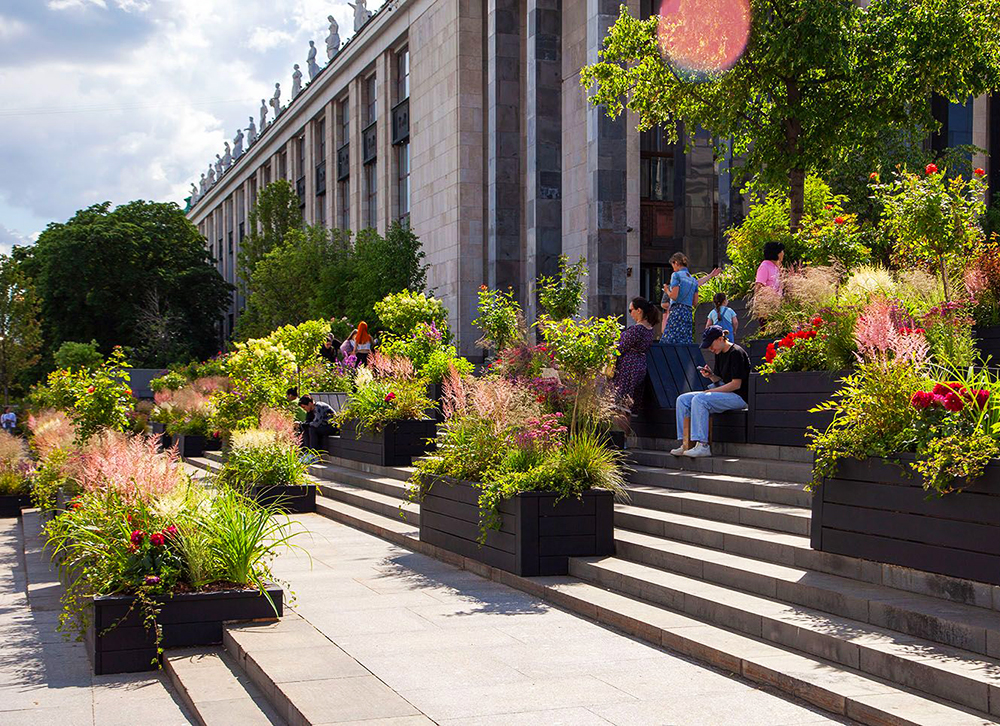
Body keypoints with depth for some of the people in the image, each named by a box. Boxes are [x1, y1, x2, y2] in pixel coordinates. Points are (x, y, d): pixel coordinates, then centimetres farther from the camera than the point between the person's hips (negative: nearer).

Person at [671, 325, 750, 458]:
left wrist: (710, 391, -15)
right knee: (683, 400, -1)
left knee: (699, 400, -31)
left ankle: (702, 446, -33)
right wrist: (711, 375, -3)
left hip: (738, 397, -10)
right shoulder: (719, 354, 14)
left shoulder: (736, 353, -14)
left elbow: (736, 384, -18)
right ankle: (686, 444, -7)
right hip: (724, 392, 10)